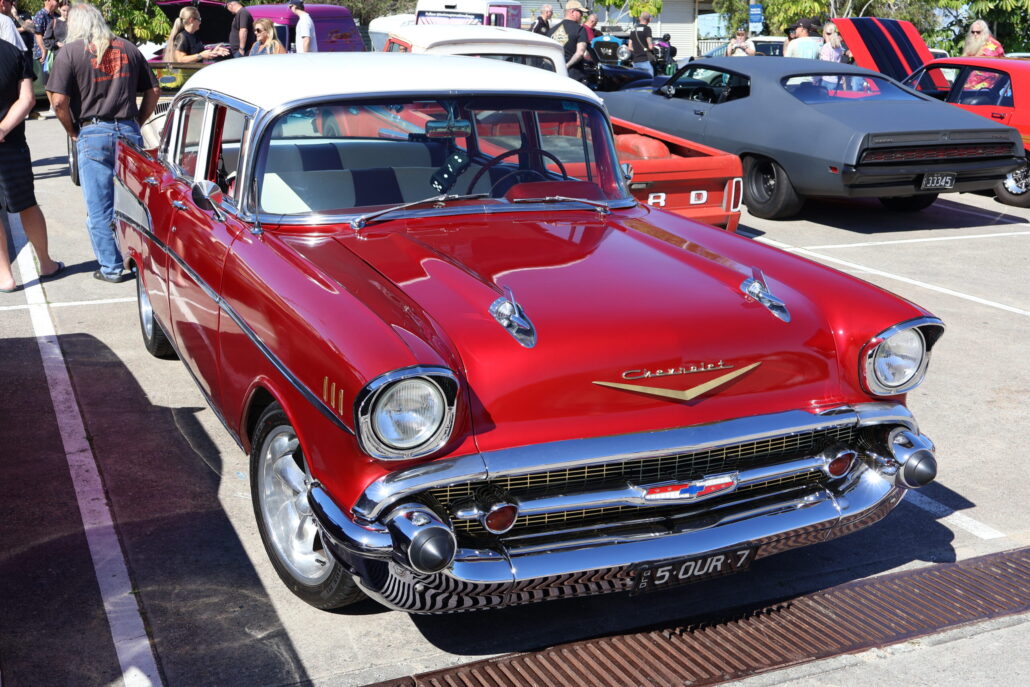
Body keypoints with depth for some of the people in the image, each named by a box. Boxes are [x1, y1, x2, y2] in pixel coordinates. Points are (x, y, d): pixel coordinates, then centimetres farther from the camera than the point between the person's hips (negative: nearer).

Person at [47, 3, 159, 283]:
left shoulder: (70, 52, -2)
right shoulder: (128, 48, 11)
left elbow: (59, 101, -9)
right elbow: (153, 91, 13)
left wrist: (73, 132, 4)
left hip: (92, 134, -4)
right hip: (128, 131, 4)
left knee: (99, 209, 6)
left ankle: (112, 268, 11)